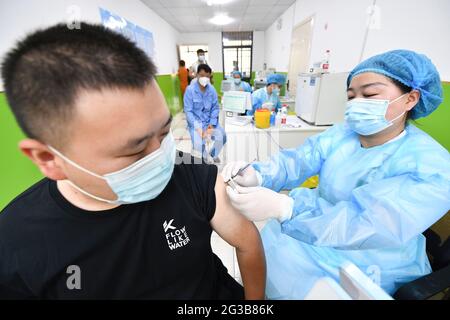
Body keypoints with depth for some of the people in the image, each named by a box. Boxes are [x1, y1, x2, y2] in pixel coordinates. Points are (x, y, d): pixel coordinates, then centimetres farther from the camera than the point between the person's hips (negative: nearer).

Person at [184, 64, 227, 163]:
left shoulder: (212, 89, -2)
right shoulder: (190, 90, -13)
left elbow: (215, 108, 2)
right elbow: (188, 111, -14)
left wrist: (212, 124, -12)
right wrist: (198, 128, -22)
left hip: (209, 121, 4)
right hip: (195, 122, -3)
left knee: (222, 137, -15)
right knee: (198, 144, -25)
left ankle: (213, 154, 17)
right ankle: (206, 156, 13)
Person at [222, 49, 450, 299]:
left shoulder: (430, 167, -23)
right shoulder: (339, 135, -5)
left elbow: (369, 223, -37)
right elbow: (294, 161, -16)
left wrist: (280, 207, -49)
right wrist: (257, 176, -37)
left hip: (365, 265, -4)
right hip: (318, 224, 5)